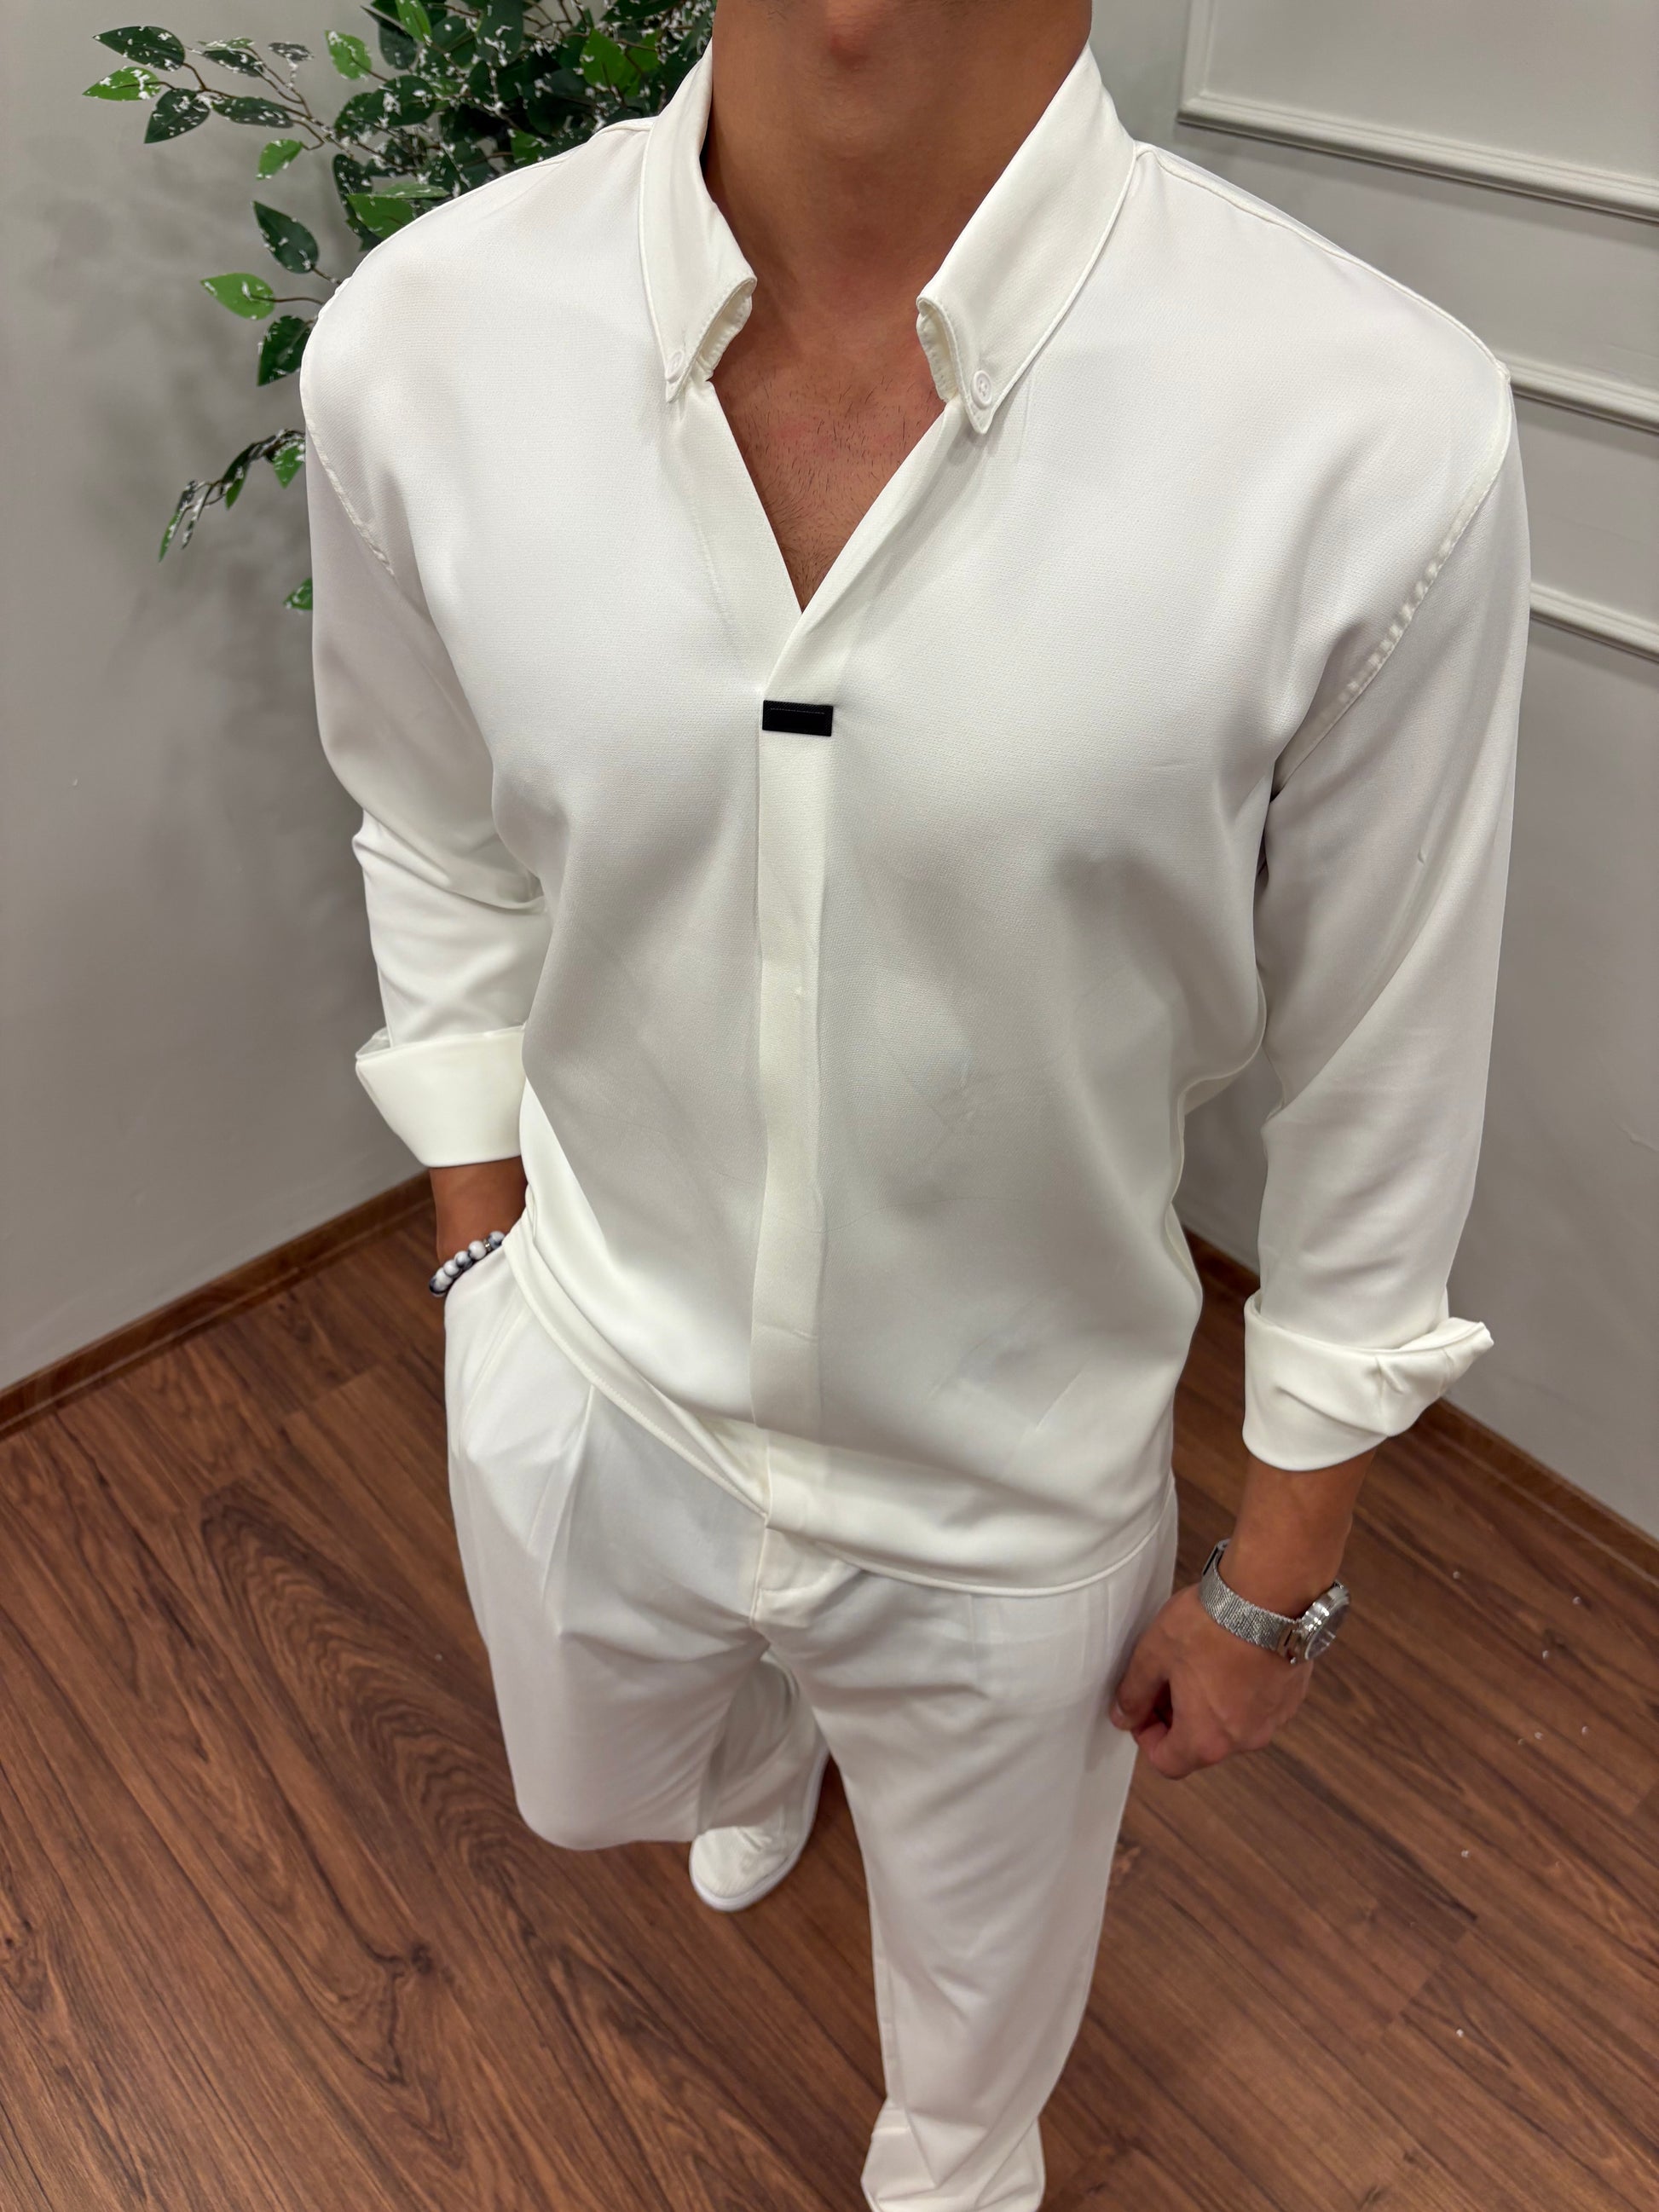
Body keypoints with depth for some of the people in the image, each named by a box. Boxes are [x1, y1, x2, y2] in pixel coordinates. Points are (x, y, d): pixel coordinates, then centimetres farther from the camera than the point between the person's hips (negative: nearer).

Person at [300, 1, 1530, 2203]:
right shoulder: (416, 344, -17)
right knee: (602, 1786, 35)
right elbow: (447, 864, 0)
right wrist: (486, 1284, 7)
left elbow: (1380, 1088, -13)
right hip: (586, 1397, 3)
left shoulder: (1381, 433, -26)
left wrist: (1280, 1581, -2)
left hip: (1016, 1484, -1)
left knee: (984, 1997, 28)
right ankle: (768, 1731, 72)